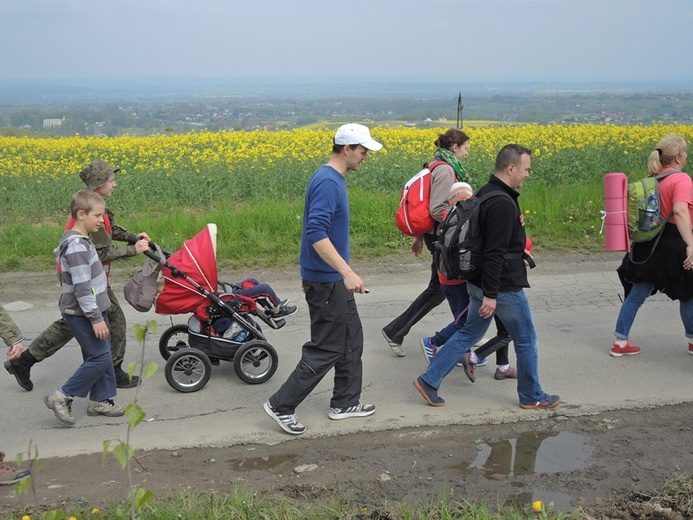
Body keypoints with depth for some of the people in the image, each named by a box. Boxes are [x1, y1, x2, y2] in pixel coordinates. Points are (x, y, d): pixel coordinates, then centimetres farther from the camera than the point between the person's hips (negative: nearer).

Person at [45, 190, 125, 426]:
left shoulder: (78, 239, 9)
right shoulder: (77, 247, -23)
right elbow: (82, 288, -25)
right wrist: (96, 318, -22)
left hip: (93, 309, 10)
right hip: (82, 314, -10)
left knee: (100, 355, 14)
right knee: (100, 358, -8)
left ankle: (100, 400, 23)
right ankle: (62, 397, 2)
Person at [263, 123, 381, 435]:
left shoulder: (332, 179, 11)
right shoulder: (328, 182, -21)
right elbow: (316, 233, -31)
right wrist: (347, 272, -34)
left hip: (334, 279, 10)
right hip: (326, 281, -10)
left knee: (352, 338, 17)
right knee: (327, 349, -3)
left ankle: (345, 402, 27)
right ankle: (281, 405, 5)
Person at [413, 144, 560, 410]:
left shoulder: (485, 193, 8)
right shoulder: (502, 204, -24)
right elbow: (494, 253, -26)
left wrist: (517, 252, 29)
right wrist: (490, 295, -25)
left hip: (478, 281, 10)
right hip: (503, 286, -10)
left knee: (469, 333, 17)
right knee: (526, 339, 8)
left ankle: (429, 380, 14)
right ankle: (532, 396, 23)